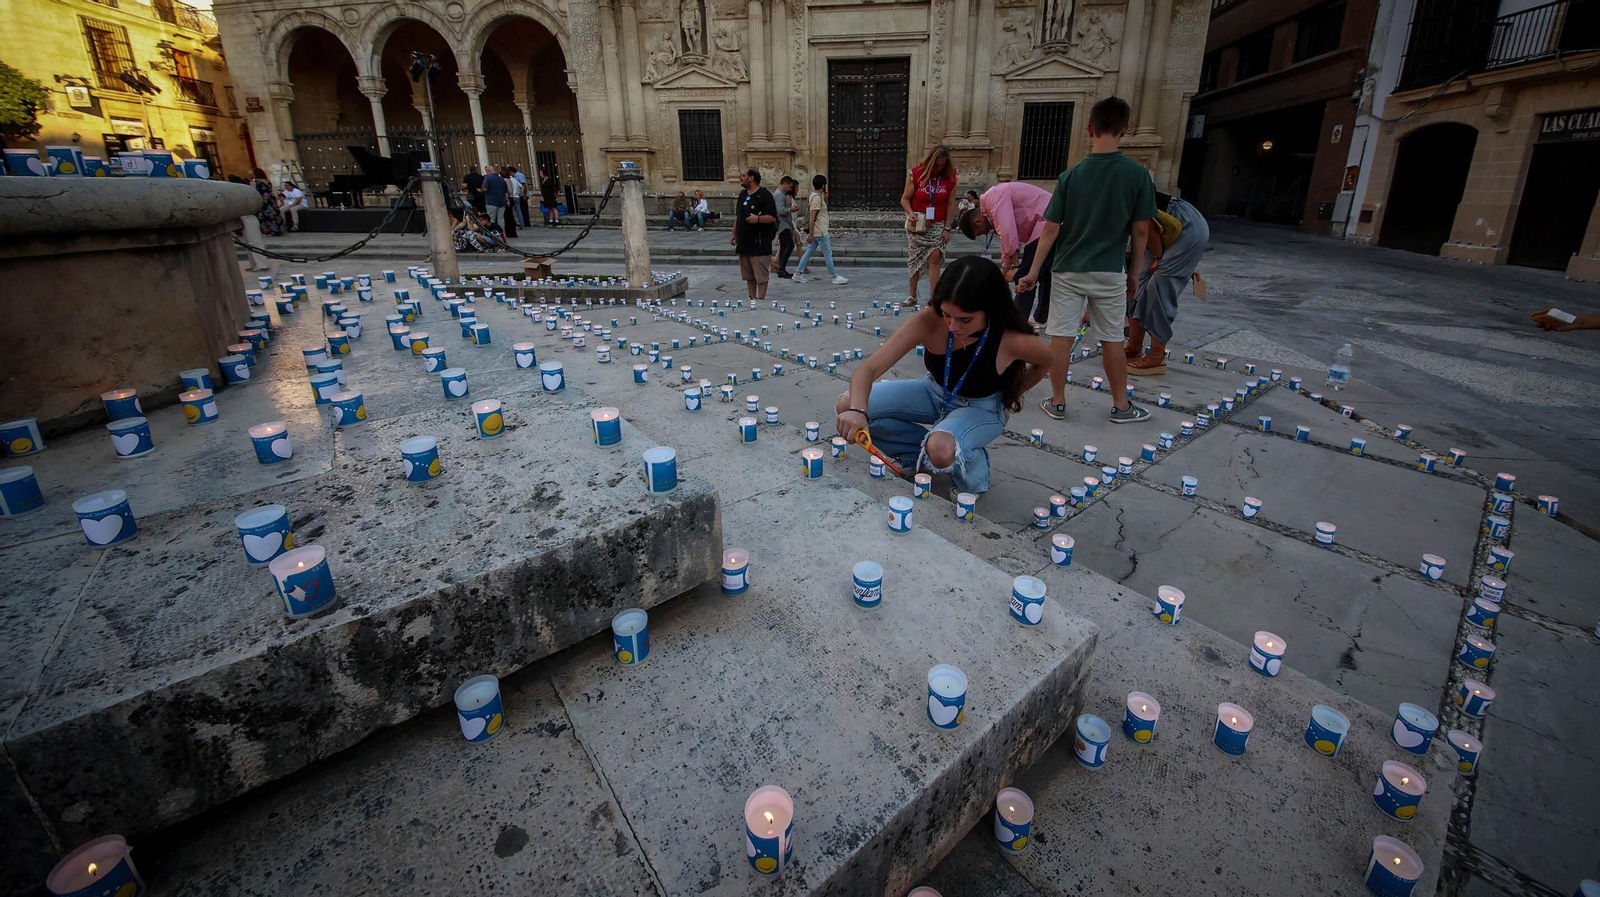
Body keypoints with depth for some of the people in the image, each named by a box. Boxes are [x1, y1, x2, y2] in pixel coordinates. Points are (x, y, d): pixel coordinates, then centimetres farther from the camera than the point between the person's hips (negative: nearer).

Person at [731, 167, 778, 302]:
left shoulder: (764, 195, -8)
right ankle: (752, 299, 19)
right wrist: (734, 234, 19)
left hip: (759, 243, -8)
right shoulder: (743, 195, 16)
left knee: (761, 275, -4)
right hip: (743, 242, 8)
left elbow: (772, 217, -14)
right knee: (748, 275, 12)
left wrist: (758, 218, -29)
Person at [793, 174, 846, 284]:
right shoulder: (817, 197, -18)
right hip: (820, 232, -10)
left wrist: (825, 197, 10)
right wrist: (811, 234, -24)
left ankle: (798, 273, 11)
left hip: (816, 232, 10)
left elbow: (824, 209, 25)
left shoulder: (814, 195, 12)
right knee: (828, 254, -2)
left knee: (809, 252, 11)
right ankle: (835, 277, 4)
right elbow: (812, 217, -22)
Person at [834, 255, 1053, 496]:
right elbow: (869, 368, -33)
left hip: (981, 408, -3)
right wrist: (858, 410, -52)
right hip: (934, 392, 3)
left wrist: (1010, 397, 0)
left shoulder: (1012, 340, -31)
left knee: (942, 450, -39)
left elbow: (1045, 361, -5)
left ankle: (974, 465, 0)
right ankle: (921, 453, 5)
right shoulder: (929, 321, -30)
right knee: (846, 406, -14)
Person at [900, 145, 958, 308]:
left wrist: (947, 228, -5)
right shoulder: (915, 174, -7)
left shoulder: (950, 178, -3)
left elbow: (950, 204, -1)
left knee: (934, 258, -12)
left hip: (937, 226, 0)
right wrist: (910, 213, -24)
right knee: (915, 260, 7)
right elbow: (905, 198, -4)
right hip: (917, 225, 0)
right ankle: (912, 296, 18)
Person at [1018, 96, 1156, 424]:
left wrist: (1033, 271, -1)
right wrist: (1134, 271, 10)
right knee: (1112, 339, 11)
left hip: (1067, 270, -1)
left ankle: (1057, 402, 13)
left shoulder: (1071, 175, -6)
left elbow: (1051, 229, -6)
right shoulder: (1137, 174, -5)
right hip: (1109, 272, 1)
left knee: (1061, 336, 6)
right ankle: (1121, 406, 21)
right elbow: (1141, 230, -2)